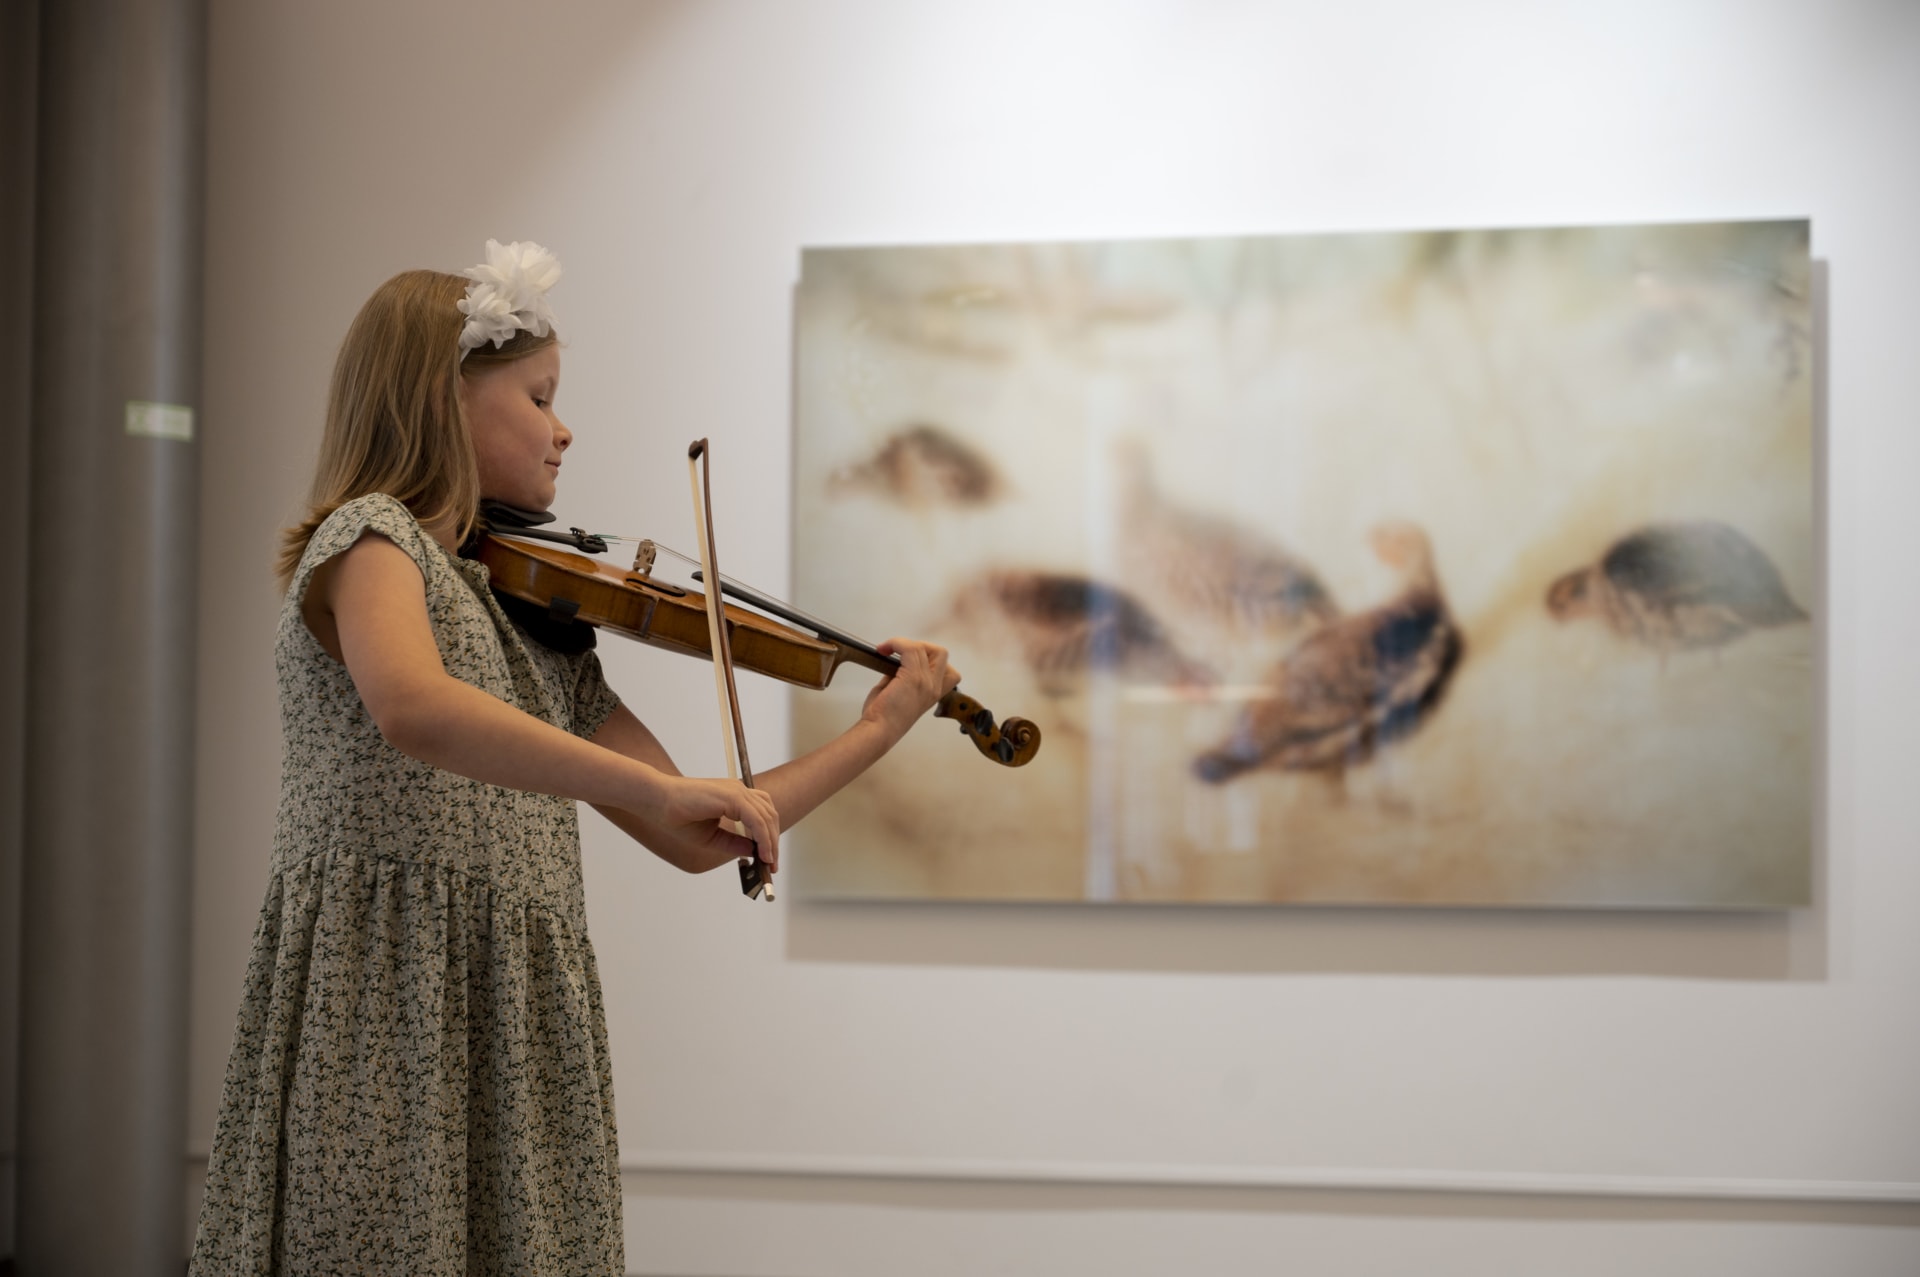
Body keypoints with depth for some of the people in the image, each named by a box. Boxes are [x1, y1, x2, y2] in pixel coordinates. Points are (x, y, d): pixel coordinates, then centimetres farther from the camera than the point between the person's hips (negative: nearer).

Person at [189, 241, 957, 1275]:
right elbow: (412, 709, -28)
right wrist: (660, 788, -32)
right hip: (391, 1018, -7)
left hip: (525, 1040, 7)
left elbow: (691, 841, 17)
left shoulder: (542, 624, 17)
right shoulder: (370, 539, -5)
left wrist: (880, 726, 18)